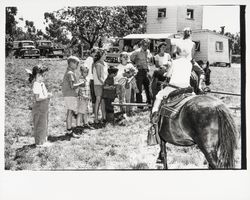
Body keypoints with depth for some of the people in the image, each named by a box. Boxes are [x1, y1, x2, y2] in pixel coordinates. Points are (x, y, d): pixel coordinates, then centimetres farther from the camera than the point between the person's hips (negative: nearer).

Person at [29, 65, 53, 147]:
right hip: (39, 107, -9)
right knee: (40, 125, 0)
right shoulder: (36, 85, -19)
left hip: (44, 107, 10)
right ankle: (39, 142, 9)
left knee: (44, 124, 16)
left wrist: (48, 94, 5)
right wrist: (47, 97, -20)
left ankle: (43, 140, 27)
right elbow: (37, 98, -23)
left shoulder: (42, 83, 10)